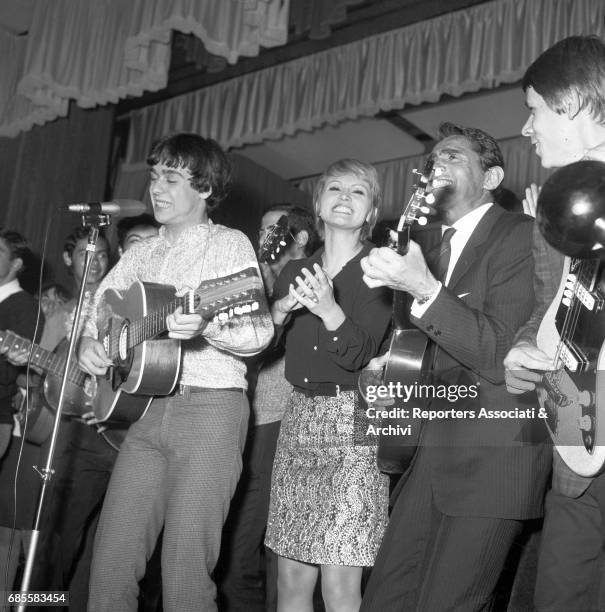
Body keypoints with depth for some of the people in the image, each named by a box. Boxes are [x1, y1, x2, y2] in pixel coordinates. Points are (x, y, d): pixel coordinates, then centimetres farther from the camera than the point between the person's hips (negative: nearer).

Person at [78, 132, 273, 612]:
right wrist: (88, 342, 0)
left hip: (210, 408, -5)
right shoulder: (141, 254, 18)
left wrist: (205, 329, -26)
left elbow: (260, 332, -7)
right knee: (111, 561, 3)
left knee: (185, 569, -7)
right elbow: (95, 311, 23)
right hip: (147, 409, 5)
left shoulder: (229, 244, 1)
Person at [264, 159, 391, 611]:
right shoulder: (295, 272, 14)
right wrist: (281, 311, -9)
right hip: (299, 420, 5)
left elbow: (359, 355, -13)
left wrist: (328, 309, -30)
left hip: (353, 424, -4)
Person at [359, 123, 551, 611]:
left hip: (491, 457, -7)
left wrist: (424, 289, -22)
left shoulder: (520, 235, -7)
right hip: (434, 455, 7)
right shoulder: (431, 244, 16)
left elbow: (502, 356, -17)